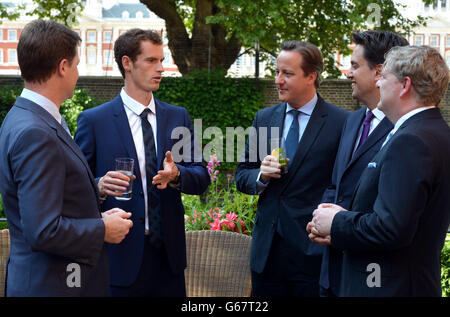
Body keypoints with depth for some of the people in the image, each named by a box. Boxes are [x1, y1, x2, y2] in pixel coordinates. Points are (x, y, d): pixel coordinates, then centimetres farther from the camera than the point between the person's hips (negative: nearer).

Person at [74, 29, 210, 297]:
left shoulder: (178, 117, 9)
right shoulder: (93, 121, -4)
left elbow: (202, 177, 5)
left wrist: (176, 174, -16)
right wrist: (100, 186, -24)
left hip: (169, 253, 4)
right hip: (121, 256, -4)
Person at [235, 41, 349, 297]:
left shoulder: (341, 122, -7)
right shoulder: (264, 119, 10)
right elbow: (242, 177, 13)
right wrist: (261, 175, -7)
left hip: (313, 253, -4)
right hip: (267, 249, 5)